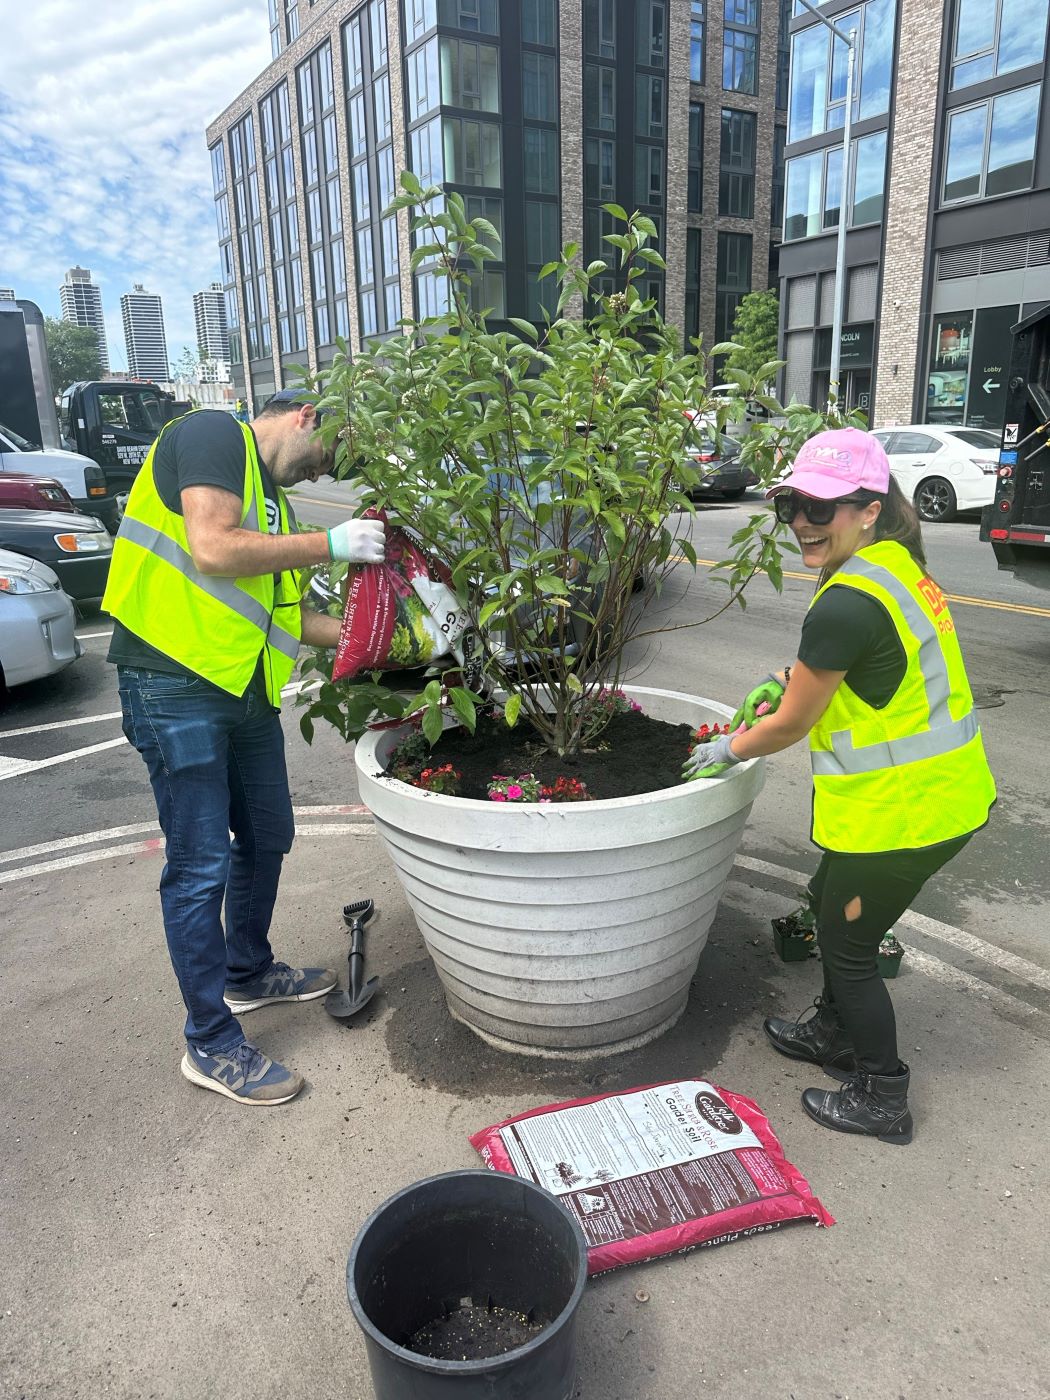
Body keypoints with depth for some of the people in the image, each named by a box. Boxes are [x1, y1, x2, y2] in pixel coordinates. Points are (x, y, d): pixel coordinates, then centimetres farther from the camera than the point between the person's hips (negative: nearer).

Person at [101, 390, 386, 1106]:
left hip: (245, 689, 10)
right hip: (175, 681, -9)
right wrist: (330, 543, -13)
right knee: (201, 866, -3)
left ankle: (248, 973, 40)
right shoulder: (212, 432, -5)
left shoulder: (270, 497, 22)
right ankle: (212, 1045, 11)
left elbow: (283, 612, 19)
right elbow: (212, 551, -20)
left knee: (267, 837, 18)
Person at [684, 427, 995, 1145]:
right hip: (948, 790, 10)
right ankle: (835, 1033, 48)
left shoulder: (845, 605, -26)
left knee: (847, 945, 10)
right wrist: (792, 677, 11)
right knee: (830, 904, 26)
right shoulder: (896, 563, 4)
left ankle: (882, 1099, 30)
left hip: (902, 811, -10)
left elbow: (791, 723, -15)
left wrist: (726, 750, 3)